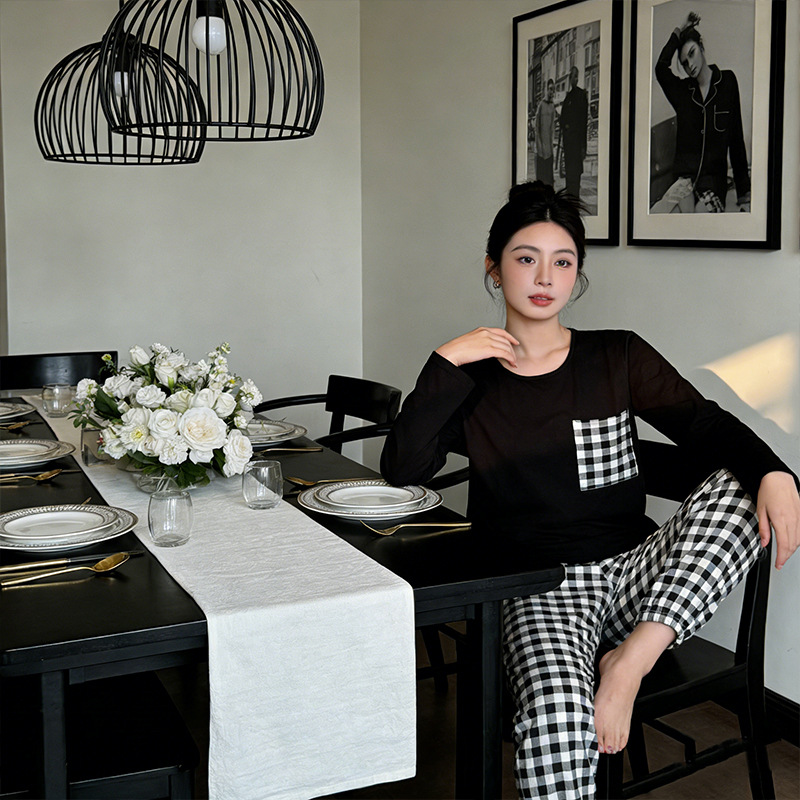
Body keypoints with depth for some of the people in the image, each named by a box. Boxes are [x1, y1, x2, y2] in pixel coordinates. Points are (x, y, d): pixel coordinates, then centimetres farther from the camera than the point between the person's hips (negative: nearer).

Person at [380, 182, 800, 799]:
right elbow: (401, 470, -6)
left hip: (634, 571, 3)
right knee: (555, 716, -34)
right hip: (540, 586, -2)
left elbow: (706, 424, -1)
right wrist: (444, 363, -11)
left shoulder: (619, 358, 7)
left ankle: (629, 664, -22)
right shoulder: (471, 380, 6)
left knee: (737, 488, -23)